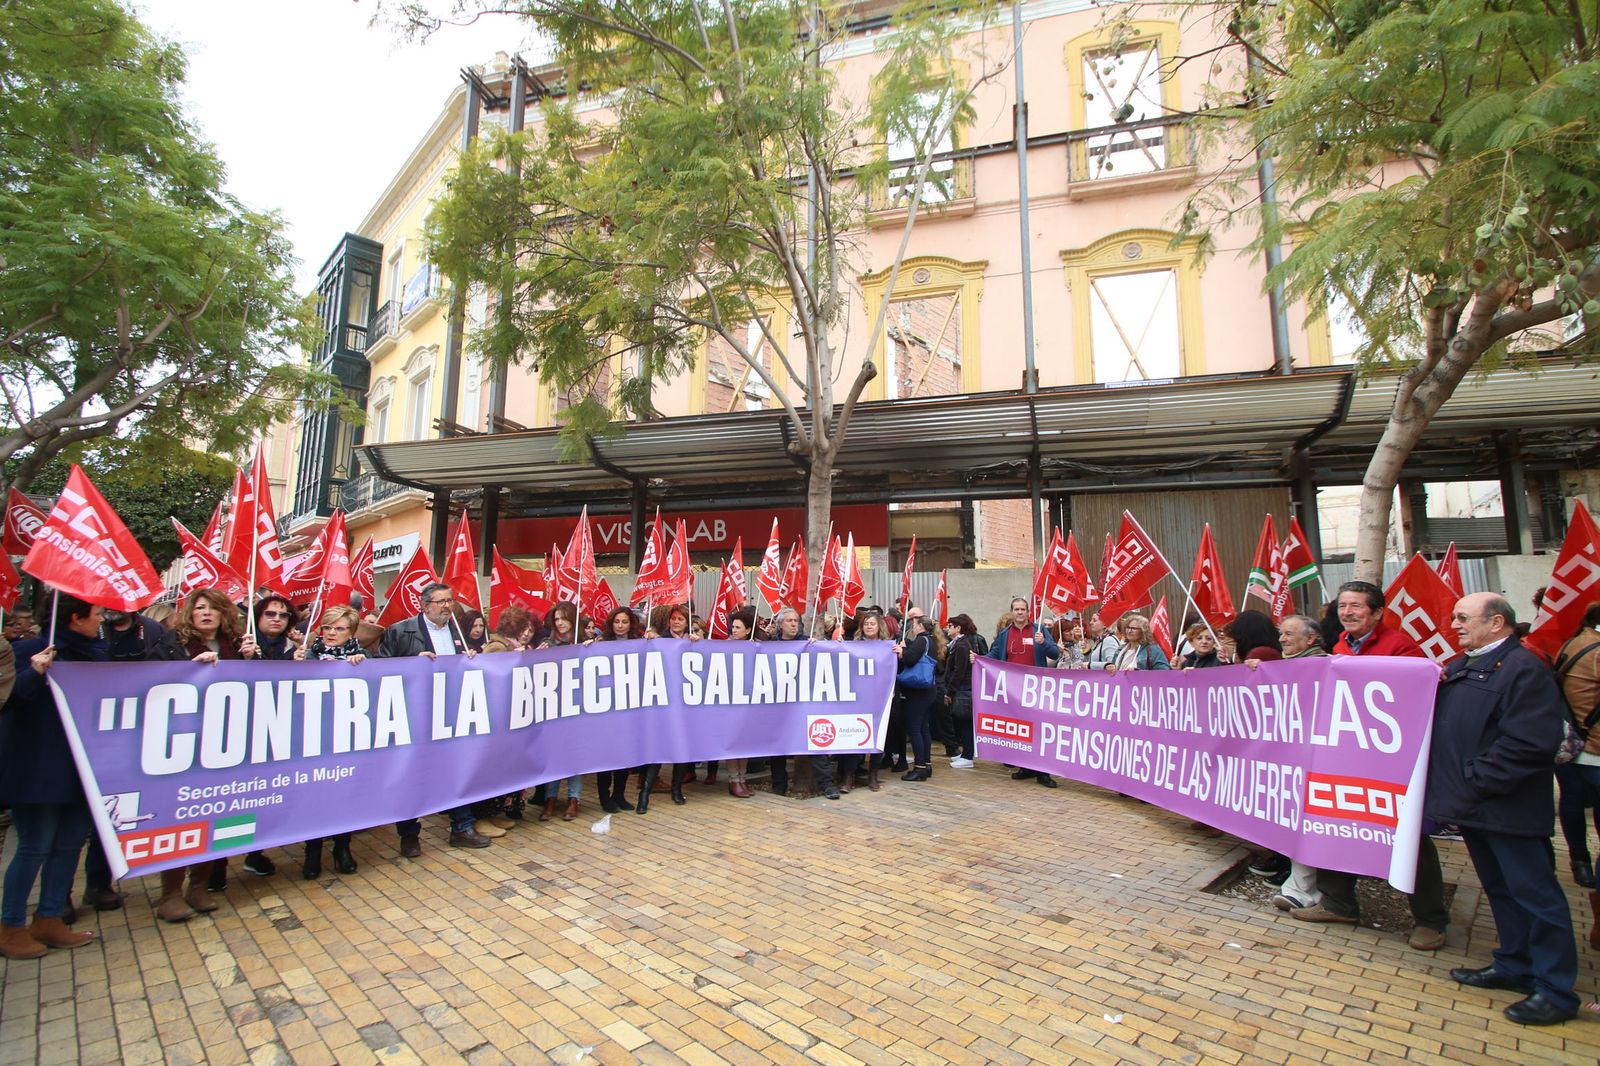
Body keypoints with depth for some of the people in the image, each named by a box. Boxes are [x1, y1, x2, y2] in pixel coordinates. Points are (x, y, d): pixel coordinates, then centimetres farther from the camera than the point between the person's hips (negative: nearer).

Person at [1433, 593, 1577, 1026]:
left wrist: (1475, 781, -19)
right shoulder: (1462, 667, 13)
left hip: (1507, 808, -9)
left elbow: (1529, 743, -22)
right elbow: (1444, 725, 21)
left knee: (1534, 894, 3)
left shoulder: (1523, 667, -15)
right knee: (1500, 889, 19)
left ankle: (1556, 991, 15)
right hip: (1474, 806, 9)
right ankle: (1515, 966, 32)